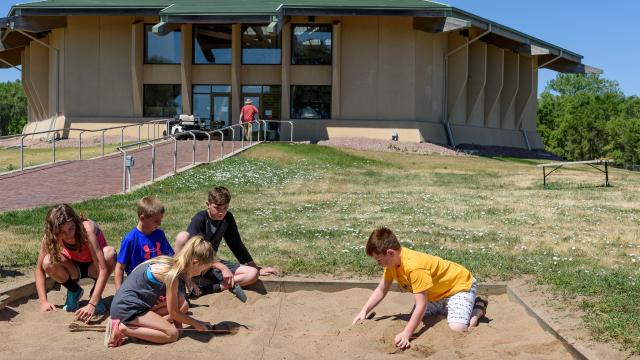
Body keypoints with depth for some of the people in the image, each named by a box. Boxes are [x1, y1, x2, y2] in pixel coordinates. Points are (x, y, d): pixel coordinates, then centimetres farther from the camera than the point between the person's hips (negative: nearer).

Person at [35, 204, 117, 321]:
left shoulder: (87, 229, -35)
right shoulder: (49, 237, -25)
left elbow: (103, 270, -40)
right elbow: (39, 269, -13)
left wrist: (92, 304, -48)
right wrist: (43, 301, -26)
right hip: (74, 268, 2)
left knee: (110, 253, -36)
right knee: (48, 263, -29)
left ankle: (95, 293, -7)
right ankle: (74, 291, 2)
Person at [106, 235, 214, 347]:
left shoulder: (173, 264, 3)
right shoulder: (172, 274, -23)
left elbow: (181, 304, 10)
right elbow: (173, 312, -14)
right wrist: (196, 323, 0)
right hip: (127, 307, -10)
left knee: (183, 306, 3)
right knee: (172, 334, -17)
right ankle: (123, 329, -13)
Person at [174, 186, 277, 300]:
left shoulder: (228, 218, -1)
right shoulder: (199, 220, -18)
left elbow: (236, 245, 8)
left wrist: (257, 268, 11)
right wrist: (222, 267, -37)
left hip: (212, 264, 6)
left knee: (253, 274, -12)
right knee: (182, 236, -34)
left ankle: (203, 289, -22)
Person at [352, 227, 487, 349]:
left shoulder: (414, 267, -36)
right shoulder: (392, 261, -10)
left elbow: (421, 305, -37)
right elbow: (381, 290, 2)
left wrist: (406, 334, -42)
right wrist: (364, 312, -8)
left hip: (460, 284, -9)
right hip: (436, 292, 9)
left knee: (457, 328, -26)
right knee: (416, 317, 0)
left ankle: (477, 308, 4)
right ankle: (445, 308, 21)